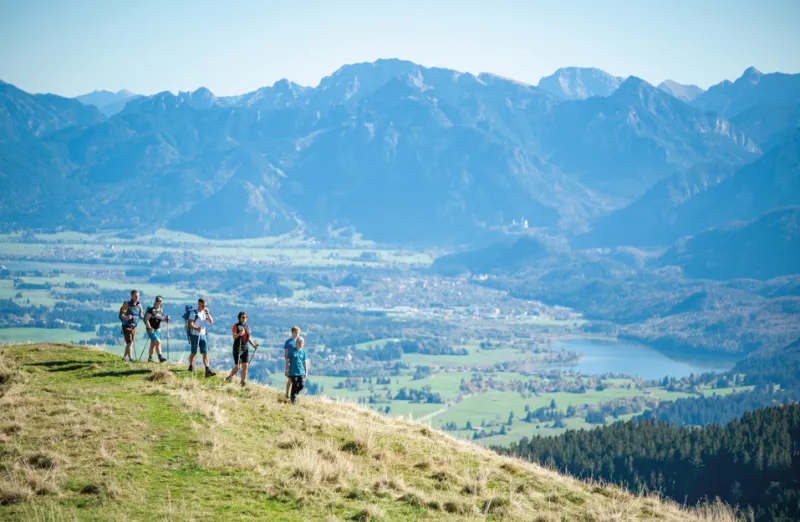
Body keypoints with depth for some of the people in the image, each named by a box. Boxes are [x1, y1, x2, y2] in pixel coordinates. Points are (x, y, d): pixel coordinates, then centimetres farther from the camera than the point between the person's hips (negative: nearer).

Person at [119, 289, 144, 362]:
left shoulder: (139, 305, 4)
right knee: (129, 343, -13)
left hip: (133, 327, 6)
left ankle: (124, 357, 26)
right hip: (126, 326, -6)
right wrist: (126, 317, -39)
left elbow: (141, 316, 13)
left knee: (130, 343, 12)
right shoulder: (127, 304, -12)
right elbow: (121, 315, -17)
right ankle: (130, 358, -14)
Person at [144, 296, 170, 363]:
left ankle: (149, 358, 22)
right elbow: (147, 320, -15)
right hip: (151, 330, -7)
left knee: (153, 344, 12)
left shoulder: (161, 310, 7)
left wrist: (165, 319, -2)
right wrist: (150, 328, -23)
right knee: (158, 342, -18)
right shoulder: (151, 310, -13)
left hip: (158, 329, 7)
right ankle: (160, 357, -21)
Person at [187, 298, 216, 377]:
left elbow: (211, 322, 4)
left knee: (205, 353, -6)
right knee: (194, 353, 6)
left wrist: (207, 313, -8)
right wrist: (196, 329, -37)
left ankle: (207, 370, -14)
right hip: (194, 335, -4)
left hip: (203, 335, 4)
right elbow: (191, 324, -17)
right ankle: (191, 367, 29)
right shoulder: (194, 313, -8)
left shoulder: (205, 313, 10)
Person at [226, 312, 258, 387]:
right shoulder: (236, 326, -4)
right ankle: (230, 377, 17)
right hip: (237, 348, -5)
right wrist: (239, 334, -37)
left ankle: (243, 382, 3)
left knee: (245, 366, -3)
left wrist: (254, 345, 3)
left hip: (246, 349, 5)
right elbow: (234, 336, -16)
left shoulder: (247, 327, 12)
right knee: (238, 366, -7)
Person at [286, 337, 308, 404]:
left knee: (301, 386, -1)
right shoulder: (292, 350, -3)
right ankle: (293, 399, 7)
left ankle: (295, 395, 23)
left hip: (301, 372, 3)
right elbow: (287, 361, -1)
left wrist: (306, 372, 10)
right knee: (295, 385, -6)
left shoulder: (303, 351, 6)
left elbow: (305, 362, 11)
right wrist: (287, 371, -4)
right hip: (293, 372, -3)